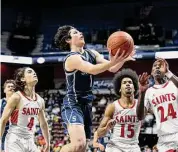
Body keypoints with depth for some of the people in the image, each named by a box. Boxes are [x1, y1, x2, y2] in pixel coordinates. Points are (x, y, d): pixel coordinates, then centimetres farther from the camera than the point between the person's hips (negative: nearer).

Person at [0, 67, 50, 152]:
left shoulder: (40, 100, 7)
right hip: (14, 141, -7)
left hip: (30, 142, 7)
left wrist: (48, 144, 21)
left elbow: (43, 124, 19)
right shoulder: (16, 97, -11)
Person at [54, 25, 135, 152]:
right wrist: (112, 62, -45)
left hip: (86, 105, 9)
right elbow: (92, 70, -32)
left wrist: (122, 59, -17)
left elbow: (112, 69, 3)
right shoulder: (72, 58, -16)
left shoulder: (92, 53, 10)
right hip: (73, 105, -9)